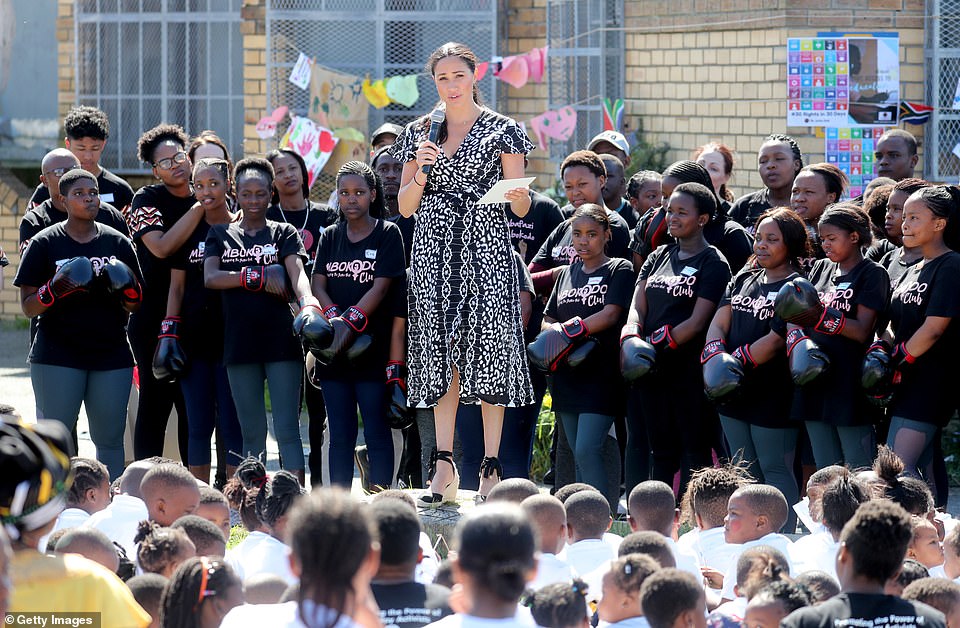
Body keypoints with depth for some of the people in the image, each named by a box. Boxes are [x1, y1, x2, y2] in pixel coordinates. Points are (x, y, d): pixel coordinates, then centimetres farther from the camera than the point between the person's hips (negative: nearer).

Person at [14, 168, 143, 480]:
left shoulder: (118, 243, 11)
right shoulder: (45, 244, 2)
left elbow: (135, 306, 15)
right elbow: (28, 307, 1)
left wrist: (128, 288, -8)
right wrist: (56, 288, -18)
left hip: (111, 357, 3)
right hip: (57, 357, -3)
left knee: (110, 439, 3)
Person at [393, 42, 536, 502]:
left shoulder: (502, 130, 4)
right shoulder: (418, 133, 13)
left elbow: (520, 208, 1)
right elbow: (405, 207, 11)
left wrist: (518, 196, -22)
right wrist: (422, 170, -7)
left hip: (485, 246, -3)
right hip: (434, 249, 3)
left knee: (486, 347, -7)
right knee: (441, 353, 0)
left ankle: (491, 467, -5)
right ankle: (444, 466, 3)